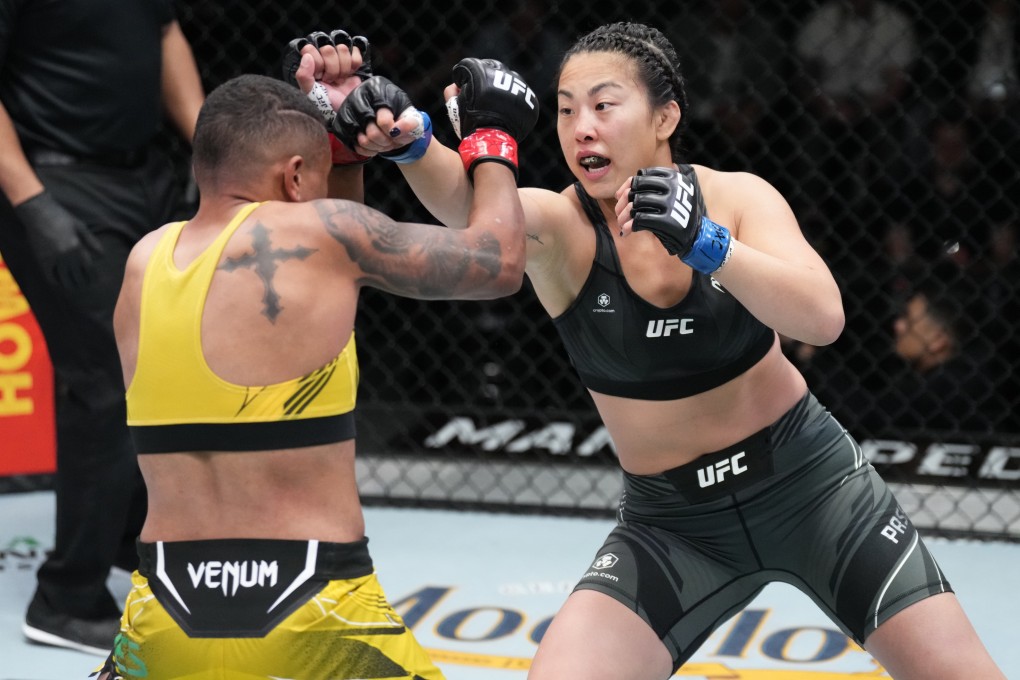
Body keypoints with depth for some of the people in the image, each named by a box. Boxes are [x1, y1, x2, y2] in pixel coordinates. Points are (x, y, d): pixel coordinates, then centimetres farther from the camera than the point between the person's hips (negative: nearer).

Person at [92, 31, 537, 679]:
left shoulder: (146, 261, 10)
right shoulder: (318, 231, -7)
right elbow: (498, 262, 4)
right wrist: (495, 138, 20)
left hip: (169, 619, 5)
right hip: (310, 614, -5)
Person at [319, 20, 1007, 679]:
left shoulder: (736, 198, -11)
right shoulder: (558, 227, -14)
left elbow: (823, 317, -27)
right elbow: (466, 199, -37)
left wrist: (703, 244, -40)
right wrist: (407, 139, -58)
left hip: (808, 481, 0)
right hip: (672, 522, 0)